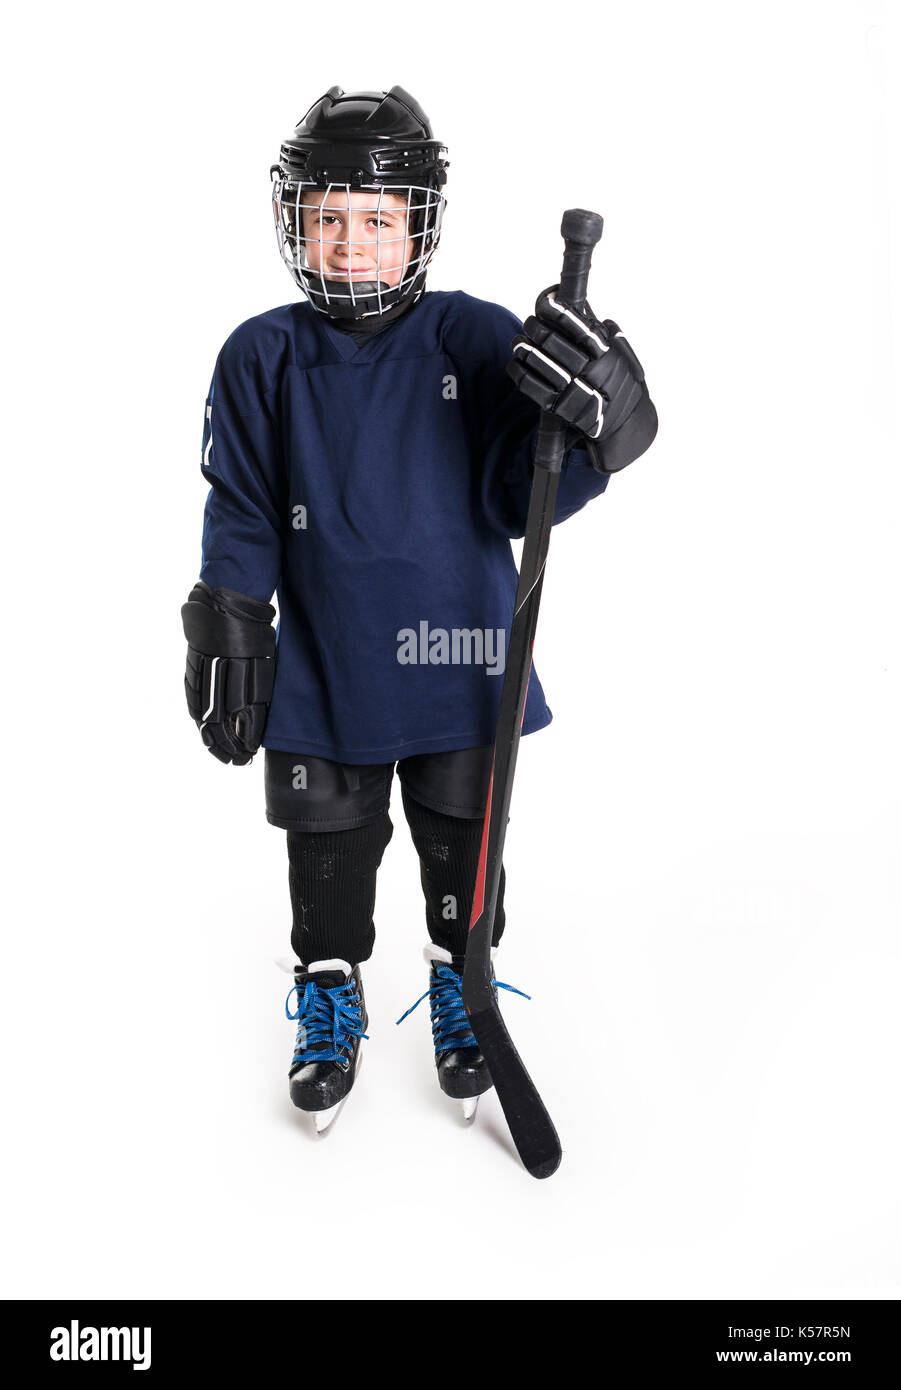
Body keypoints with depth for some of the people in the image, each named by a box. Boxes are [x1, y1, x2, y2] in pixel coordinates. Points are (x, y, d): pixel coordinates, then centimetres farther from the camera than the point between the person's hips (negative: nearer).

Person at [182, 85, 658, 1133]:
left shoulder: (477, 340, -9)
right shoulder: (262, 357, -4)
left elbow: (517, 498, -11)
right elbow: (241, 515, 1)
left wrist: (586, 425, -30)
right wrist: (227, 638, -3)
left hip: (461, 660, 0)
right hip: (321, 672, 1)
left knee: (463, 847, 16)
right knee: (328, 853, 15)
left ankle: (460, 980, 42)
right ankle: (329, 999, 39)